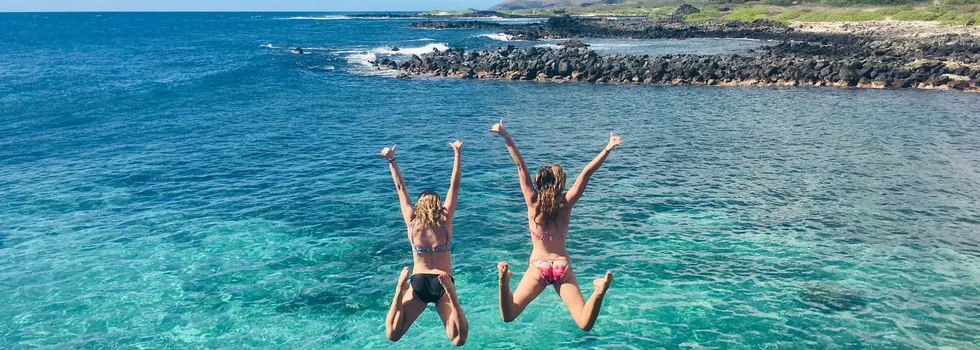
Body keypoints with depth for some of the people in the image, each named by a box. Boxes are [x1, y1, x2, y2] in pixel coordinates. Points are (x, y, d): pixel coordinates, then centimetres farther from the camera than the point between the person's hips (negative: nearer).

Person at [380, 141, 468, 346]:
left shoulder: (412, 223, 1)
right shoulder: (445, 221, -1)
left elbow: (400, 188, 7)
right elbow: (454, 186, 1)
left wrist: (391, 161, 3)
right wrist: (457, 155, -2)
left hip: (418, 282, 1)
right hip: (442, 283, -1)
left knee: (392, 336, 1)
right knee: (458, 340, -10)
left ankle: (401, 288, -22)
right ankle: (449, 291, -34)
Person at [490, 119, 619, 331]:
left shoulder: (533, 202, -7)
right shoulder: (566, 204, -5)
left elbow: (521, 166, -11)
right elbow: (586, 173, -8)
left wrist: (506, 136, -14)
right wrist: (608, 148, -11)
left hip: (538, 267, -1)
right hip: (562, 267, 1)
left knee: (508, 316, -2)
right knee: (585, 325, -5)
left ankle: (505, 280, -29)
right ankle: (599, 291, -34)